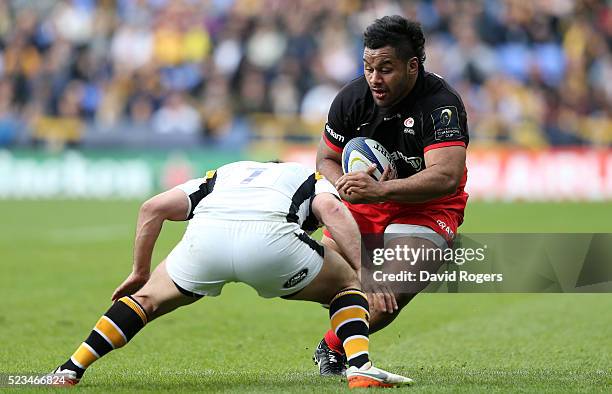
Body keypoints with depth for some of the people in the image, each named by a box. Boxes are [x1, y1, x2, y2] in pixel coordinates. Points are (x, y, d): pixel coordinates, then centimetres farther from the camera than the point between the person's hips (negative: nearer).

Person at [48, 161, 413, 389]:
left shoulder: (224, 174, 41)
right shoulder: (311, 179, 35)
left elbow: (153, 208, 28)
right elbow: (332, 210, 9)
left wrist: (140, 272, 36)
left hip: (205, 235, 2)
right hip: (270, 239, -2)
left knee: (148, 298, 29)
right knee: (347, 285, 24)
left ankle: (71, 370, 20)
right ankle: (361, 368, 2)